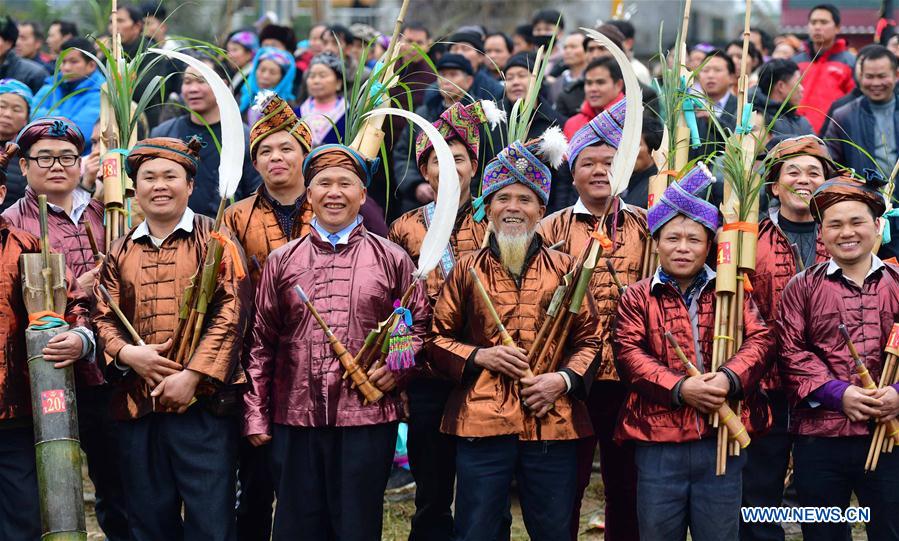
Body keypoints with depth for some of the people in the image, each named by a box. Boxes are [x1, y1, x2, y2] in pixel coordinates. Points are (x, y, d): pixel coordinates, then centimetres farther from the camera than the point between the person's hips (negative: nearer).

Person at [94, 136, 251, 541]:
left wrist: (192, 375, -15)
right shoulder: (120, 253, 15)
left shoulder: (216, 241, 3)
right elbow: (104, 316, 11)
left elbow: (231, 312, -7)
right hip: (136, 408, 4)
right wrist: (126, 353, -11)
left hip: (204, 404, -4)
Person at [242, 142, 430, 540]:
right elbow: (262, 342, 9)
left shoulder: (391, 260, 6)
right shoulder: (281, 261, 9)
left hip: (367, 419, -1)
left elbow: (420, 324, 11)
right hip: (294, 420, 1)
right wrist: (255, 414, 5)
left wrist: (397, 366, -7)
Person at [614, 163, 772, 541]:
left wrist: (730, 378, -19)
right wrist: (679, 388, -19)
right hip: (658, 441, -1)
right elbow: (628, 354, -6)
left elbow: (759, 340, 0)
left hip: (722, 438, 1)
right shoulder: (637, 297, 6)